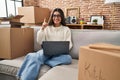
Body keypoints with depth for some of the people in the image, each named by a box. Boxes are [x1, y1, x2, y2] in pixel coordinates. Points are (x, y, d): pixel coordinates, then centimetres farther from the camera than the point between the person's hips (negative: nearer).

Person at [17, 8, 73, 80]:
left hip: (60, 53, 0)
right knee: (36, 57, -35)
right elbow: (40, 42, 7)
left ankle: (40, 60, -33)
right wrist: (42, 28, -5)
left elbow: (69, 44, 6)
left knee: (68, 58, -36)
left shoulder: (66, 29, 14)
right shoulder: (47, 28, 17)